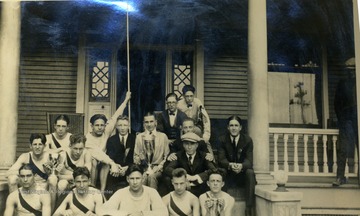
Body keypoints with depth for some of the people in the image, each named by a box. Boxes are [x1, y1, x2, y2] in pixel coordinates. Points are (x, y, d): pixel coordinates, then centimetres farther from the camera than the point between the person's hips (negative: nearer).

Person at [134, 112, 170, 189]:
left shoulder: (163, 136, 10)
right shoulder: (139, 137, 14)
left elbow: (166, 156, 8)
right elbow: (136, 155, 13)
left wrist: (157, 168, -7)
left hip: (157, 168, -1)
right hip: (143, 167, 1)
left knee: (151, 176, -34)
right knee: (143, 176, -33)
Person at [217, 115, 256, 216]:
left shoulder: (247, 140, -3)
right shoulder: (222, 140, -1)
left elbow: (249, 160, -13)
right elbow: (221, 159, -11)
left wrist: (241, 166, -37)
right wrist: (230, 165, -35)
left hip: (243, 174, 0)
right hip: (228, 175, 0)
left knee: (250, 172, -32)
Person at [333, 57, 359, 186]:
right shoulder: (342, 84, 10)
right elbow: (337, 103, 9)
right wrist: (340, 118, 0)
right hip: (346, 120, 0)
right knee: (343, 149, -4)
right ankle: (340, 177, -1)